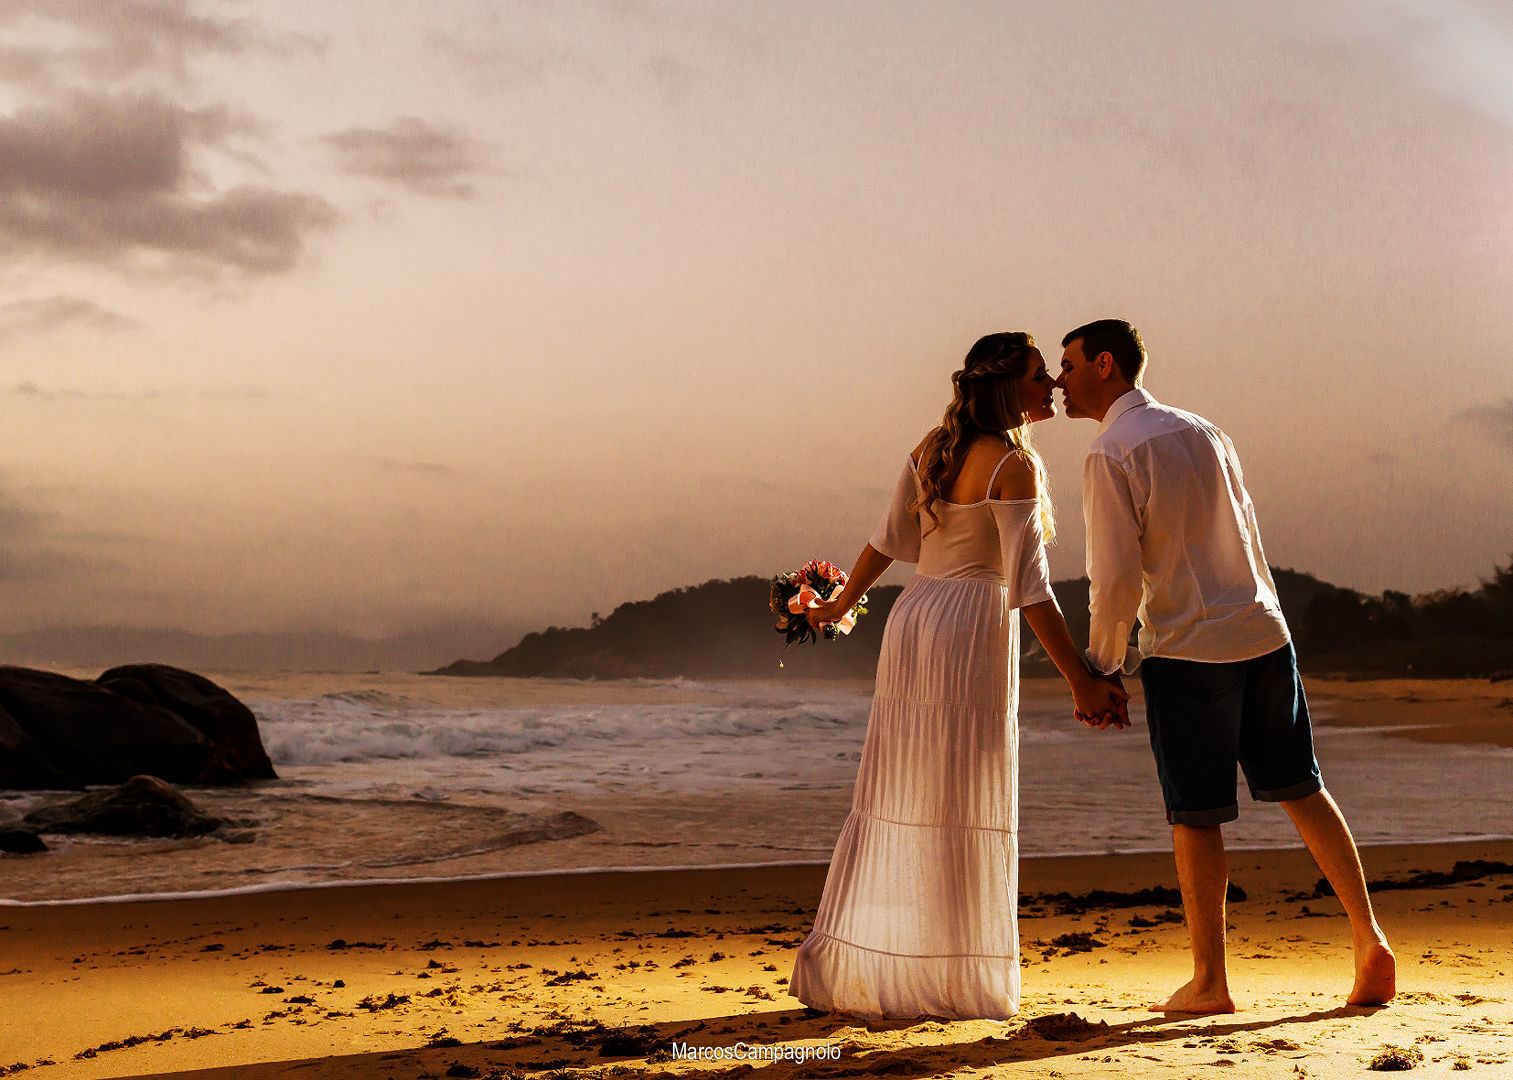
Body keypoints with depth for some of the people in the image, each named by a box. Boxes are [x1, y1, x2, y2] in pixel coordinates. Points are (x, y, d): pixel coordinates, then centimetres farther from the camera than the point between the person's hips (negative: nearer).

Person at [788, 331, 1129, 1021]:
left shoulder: (933, 447, 10)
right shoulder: (1014, 465, -12)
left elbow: (891, 539, 16)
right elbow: (1028, 588, -16)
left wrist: (840, 605, 31)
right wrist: (1082, 683, -15)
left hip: (913, 618, 8)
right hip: (971, 630, -8)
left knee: (894, 796, 11)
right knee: (965, 808, 0)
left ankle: (854, 971, 17)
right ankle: (952, 983, 6)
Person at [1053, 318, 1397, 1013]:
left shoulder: (1111, 456, -9)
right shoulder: (1204, 433, 13)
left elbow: (1116, 580, -13)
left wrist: (1105, 668, 0)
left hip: (1188, 650, -6)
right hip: (1265, 635, 7)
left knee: (1196, 816, 3)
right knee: (1300, 790, 15)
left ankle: (1209, 982, 10)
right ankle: (1370, 942, 15)